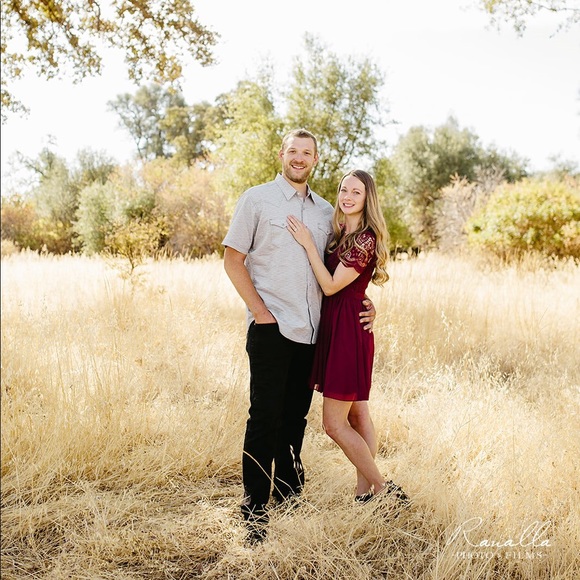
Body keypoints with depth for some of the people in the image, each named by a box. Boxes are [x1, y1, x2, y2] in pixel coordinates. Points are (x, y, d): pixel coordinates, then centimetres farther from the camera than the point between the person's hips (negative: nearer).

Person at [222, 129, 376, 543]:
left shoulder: (325, 211, 15)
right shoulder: (257, 200, 1)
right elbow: (233, 260, -1)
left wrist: (361, 303, 7)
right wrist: (261, 312, -10)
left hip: (311, 330, 5)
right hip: (271, 327, -4)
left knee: (296, 416, 12)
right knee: (266, 416, -3)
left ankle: (288, 493, 27)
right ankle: (255, 507, 6)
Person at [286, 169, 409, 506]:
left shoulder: (366, 239, -15)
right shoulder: (341, 234, 12)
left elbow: (331, 285, -18)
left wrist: (308, 243, -17)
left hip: (349, 329, -9)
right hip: (334, 326, 10)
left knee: (334, 423, -5)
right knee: (358, 415, 13)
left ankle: (382, 489, 6)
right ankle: (365, 492, 23)